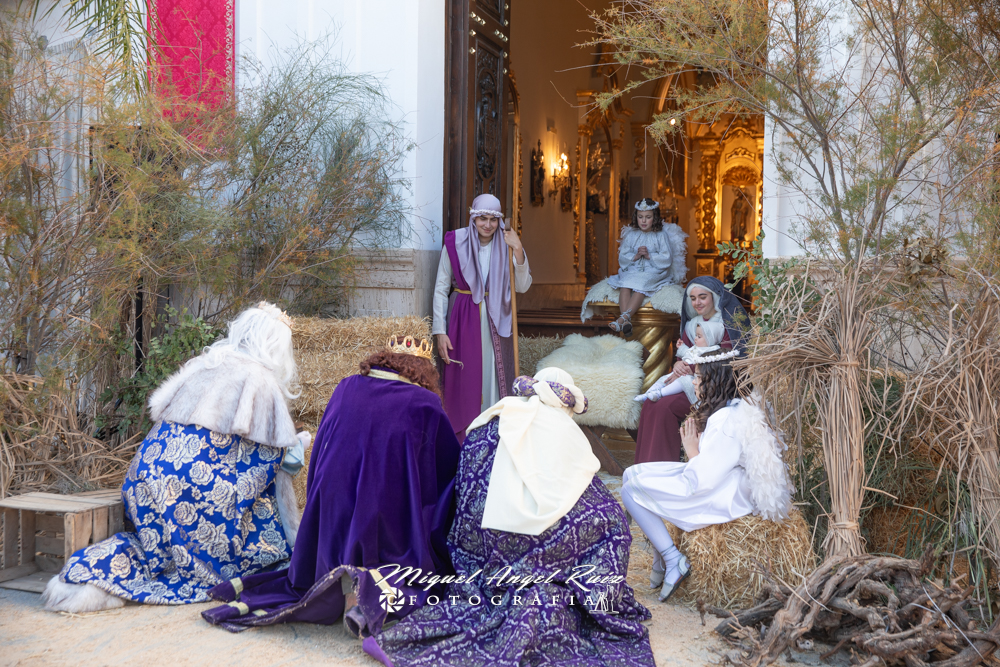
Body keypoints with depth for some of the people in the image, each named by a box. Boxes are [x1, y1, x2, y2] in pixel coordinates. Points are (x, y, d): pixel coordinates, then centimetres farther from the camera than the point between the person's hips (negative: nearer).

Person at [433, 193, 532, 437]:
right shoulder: (455, 242, -5)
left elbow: (522, 287, -2)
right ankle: (460, 436, 11)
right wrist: (440, 331, -9)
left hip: (496, 321, 2)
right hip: (463, 319, -2)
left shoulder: (505, 245, 2)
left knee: (494, 377, 3)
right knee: (463, 379, 1)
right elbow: (441, 289, -4)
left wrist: (518, 252, -13)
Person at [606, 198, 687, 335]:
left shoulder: (661, 236, 6)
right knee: (624, 286, -30)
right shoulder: (630, 235, 15)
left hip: (654, 272, -3)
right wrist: (635, 256, -9)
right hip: (632, 271, 3)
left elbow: (666, 259, -1)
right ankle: (625, 321, -47)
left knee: (640, 284, -35)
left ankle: (624, 317, -50)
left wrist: (649, 256, -12)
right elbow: (622, 258, 10)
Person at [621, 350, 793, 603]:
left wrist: (692, 450, -11)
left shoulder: (728, 421, -26)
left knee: (631, 491, -12)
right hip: (716, 479, 11)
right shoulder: (740, 408, 5)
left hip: (722, 498, -11)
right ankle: (661, 554, 11)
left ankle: (673, 561, -5)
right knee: (632, 474, 10)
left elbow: (702, 480, -26)